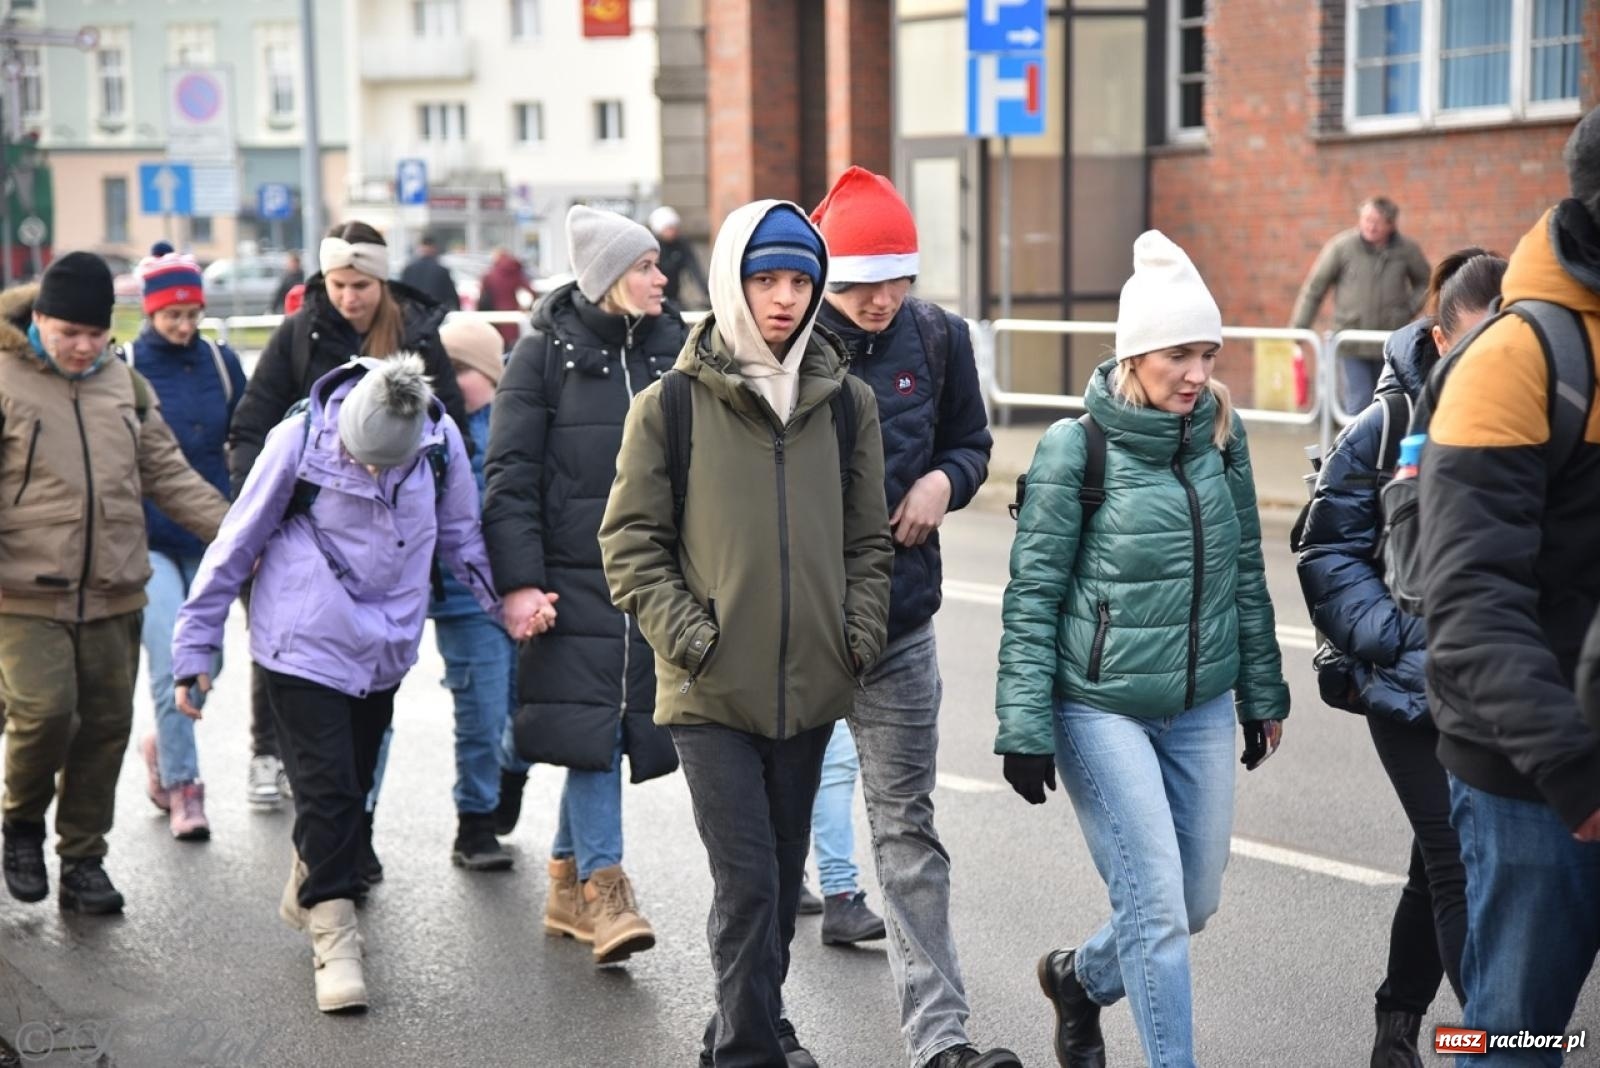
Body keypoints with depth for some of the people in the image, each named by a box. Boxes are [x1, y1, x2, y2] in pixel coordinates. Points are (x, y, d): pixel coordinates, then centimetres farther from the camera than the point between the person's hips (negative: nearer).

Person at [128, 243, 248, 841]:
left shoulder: (220, 362, 4)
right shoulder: (124, 368, -5)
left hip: (210, 538, 4)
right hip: (147, 541, -4)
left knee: (207, 662, 9)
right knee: (172, 662, -12)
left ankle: (163, 744, 36)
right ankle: (182, 786, 1)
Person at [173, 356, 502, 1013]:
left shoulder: (441, 442, -9)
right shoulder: (299, 439, -16)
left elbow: (461, 539, 10)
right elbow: (237, 543, -6)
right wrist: (194, 646, -3)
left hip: (384, 650, 4)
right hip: (304, 645, -4)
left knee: (353, 786, 14)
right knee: (328, 789, -10)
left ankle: (309, 891, 37)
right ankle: (334, 937, -2)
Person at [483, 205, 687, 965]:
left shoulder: (671, 347, 10)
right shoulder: (547, 352, -2)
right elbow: (510, 474, -4)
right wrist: (517, 580, -12)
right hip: (574, 571, -4)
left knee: (604, 728, 9)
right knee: (588, 720, -9)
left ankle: (566, 884, 23)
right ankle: (603, 887, -5)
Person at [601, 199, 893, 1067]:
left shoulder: (847, 403, 7)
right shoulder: (670, 405, -4)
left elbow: (867, 540, 13)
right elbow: (630, 540, -2)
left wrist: (860, 631, 0)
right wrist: (685, 633, -12)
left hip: (811, 687, 4)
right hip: (711, 692, -4)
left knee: (782, 877, 15)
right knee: (746, 882, -9)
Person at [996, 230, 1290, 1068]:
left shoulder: (1221, 434, 2)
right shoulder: (1076, 448, -12)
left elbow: (1245, 572, 12)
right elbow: (1032, 594, -9)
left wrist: (1262, 691, 14)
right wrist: (1026, 729, -12)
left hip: (1202, 707, 5)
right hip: (1100, 707, -5)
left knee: (1197, 901, 13)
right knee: (1157, 906, -7)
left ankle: (1079, 977, 41)